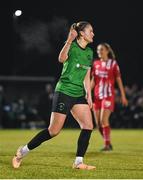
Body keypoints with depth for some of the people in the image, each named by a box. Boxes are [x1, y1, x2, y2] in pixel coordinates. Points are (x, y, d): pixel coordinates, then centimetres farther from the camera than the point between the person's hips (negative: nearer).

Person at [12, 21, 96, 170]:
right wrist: (69, 41, -42)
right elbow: (62, 59, -32)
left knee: (88, 126, -6)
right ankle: (23, 151, 8)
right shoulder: (71, 46, -10)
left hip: (78, 95, 8)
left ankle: (78, 162, -1)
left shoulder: (89, 52, 13)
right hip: (64, 92, -7)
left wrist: (89, 95, 12)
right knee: (54, 131, -6)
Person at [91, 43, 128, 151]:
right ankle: (108, 144, 15)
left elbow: (119, 80, 1)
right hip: (97, 96, 5)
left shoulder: (113, 63, -2)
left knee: (104, 120, -15)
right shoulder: (96, 64, 10)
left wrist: (123, 96, -1)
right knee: (98, 122, 3)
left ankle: (107, 145, -9)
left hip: (108, 95, -5)